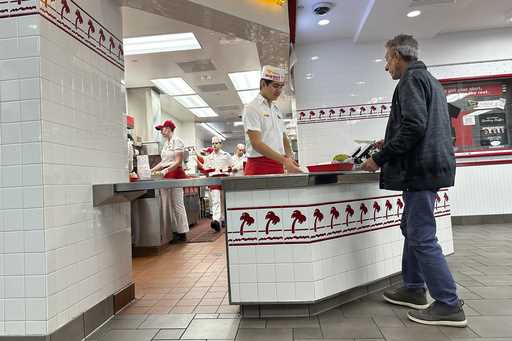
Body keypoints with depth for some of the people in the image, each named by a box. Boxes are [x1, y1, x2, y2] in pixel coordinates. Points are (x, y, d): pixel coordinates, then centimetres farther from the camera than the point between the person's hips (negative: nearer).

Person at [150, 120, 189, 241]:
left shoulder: (177, 141, -6)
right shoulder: (165, 143, 18)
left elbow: (178, 162, -13)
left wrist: (166, 170, -25)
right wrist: (151, 170, 13)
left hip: (176, 174, -8)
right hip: (166, 176, 8)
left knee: (177, 204, -5)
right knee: (166, 205, 6)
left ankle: (182, 233, 4)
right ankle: (171, 231, 12)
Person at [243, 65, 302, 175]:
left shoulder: (276, 110, 17)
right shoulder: (252, 108, -6)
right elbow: (256, 143, -16)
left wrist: (290, 157, 2)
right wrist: (284, 160, -25)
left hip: (278, 165, 7)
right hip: (259, 167, -7)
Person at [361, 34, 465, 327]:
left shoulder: (411, 79, -9)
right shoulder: (429, 79, 23)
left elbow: (413, 126, -22)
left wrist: (380, 158, -15)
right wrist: (391, 145, 20)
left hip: (420, 170, -11)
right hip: (429, 166, 11)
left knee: (423, 238, -5)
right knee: (413, 229, 17)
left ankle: (449, 305, 5)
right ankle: (414, 290, 27)